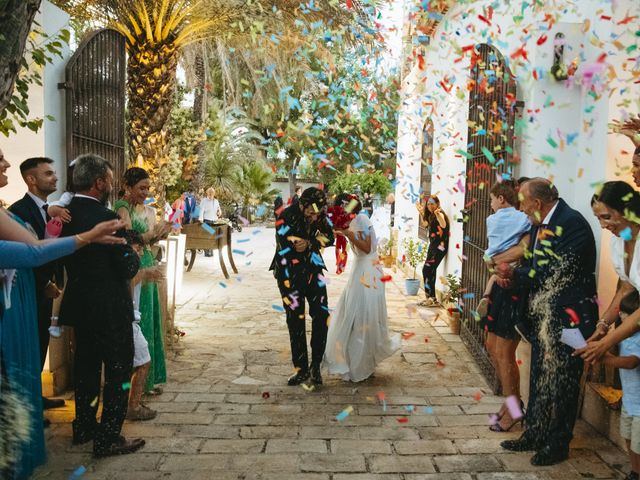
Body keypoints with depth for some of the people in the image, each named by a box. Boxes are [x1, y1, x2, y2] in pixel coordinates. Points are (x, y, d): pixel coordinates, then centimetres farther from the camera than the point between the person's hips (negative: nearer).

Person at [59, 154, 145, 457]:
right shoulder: (106, 218, -22)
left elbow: (61, 255, 12)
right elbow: (127, 268, -19)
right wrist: (134, 252, 2)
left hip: (79, 305, 8)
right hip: (110, 308, -8)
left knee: (86, 367, 21)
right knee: (118, 372, 5)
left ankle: (83, 427, 34)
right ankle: (108, 439, 11)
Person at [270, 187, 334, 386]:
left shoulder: (321, 214, -8)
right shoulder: (287, 218, -21)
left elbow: (329, 237, 2)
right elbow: (284, 253, -21)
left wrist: (309, 243, -17)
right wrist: (288, 284, -21)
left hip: (313, 268, 4)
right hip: (290, 272, -3)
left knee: (321, 316, -3)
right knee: (296, 321, 1)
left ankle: (316, 365, 12)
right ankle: (301, 368, 14)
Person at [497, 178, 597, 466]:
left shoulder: (571, 222, -19)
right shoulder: (540, 224, 8)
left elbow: (557, 272, -24)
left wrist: (514, 274, -14)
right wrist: (510, 276, -7)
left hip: (568, 316, -9)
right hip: (544, 314, 9)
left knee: (561, 382, 5)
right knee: (539, 377, 17)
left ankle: (558, 444, 21)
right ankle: (535, 435, 31)